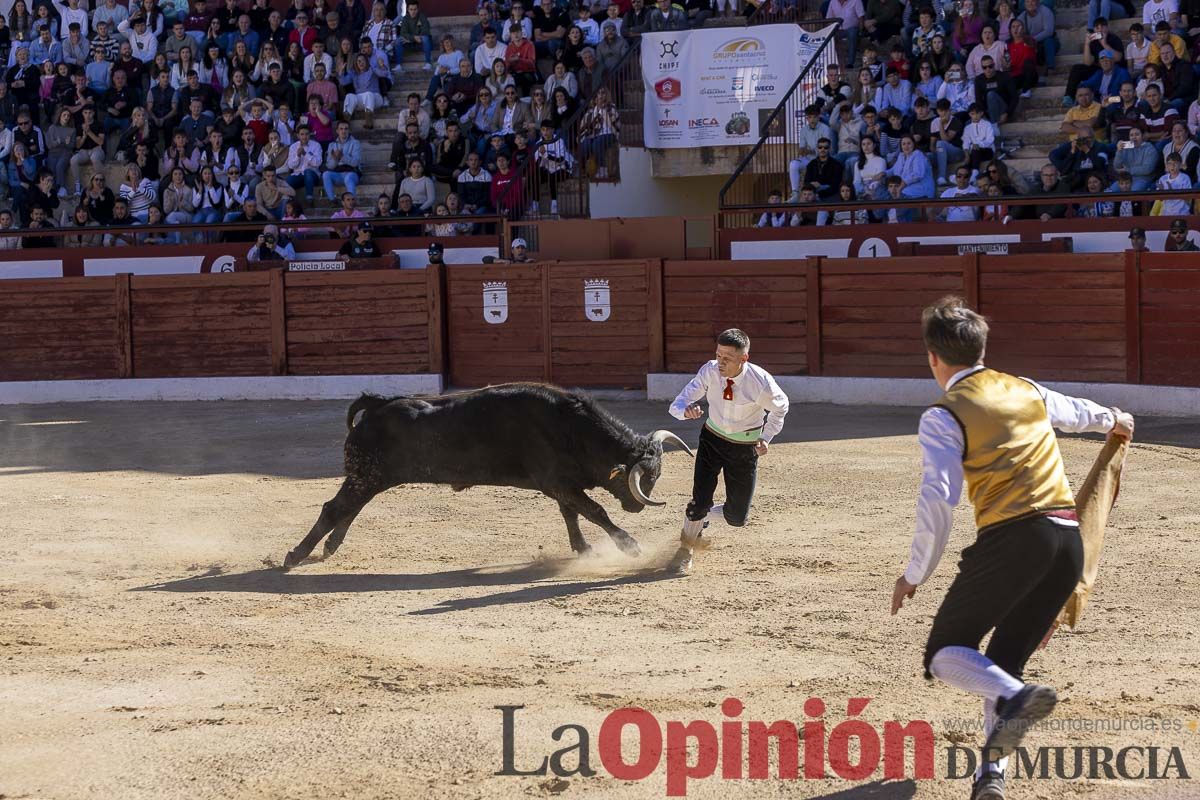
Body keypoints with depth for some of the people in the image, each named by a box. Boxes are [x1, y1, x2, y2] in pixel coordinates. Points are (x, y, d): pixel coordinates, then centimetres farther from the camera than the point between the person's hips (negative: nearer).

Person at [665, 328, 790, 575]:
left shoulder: (761, 383, -26)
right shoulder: (710, 372, -21)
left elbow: (779, 407, -2)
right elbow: (676, 405, -20)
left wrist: (766, 438, -7)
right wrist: (687, 410, -42)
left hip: (745, 448, 0)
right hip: (712, 440, 0)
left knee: (737, 517, 1)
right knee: (700, 500, -12)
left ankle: (698, 519, 34)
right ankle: (685, 550, 15)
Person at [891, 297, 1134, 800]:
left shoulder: (943, 416, 0)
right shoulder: (1026, 391, 19)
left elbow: (938, 500, -10)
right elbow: (1073, 412, 41)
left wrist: (915, 575, 0)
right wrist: (1111, 419, 64)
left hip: (1012, 537, -6)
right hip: (1070, 541, 6)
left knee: (946, 653, 1)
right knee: (1003, 662, 18)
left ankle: (1015, 700, -28)